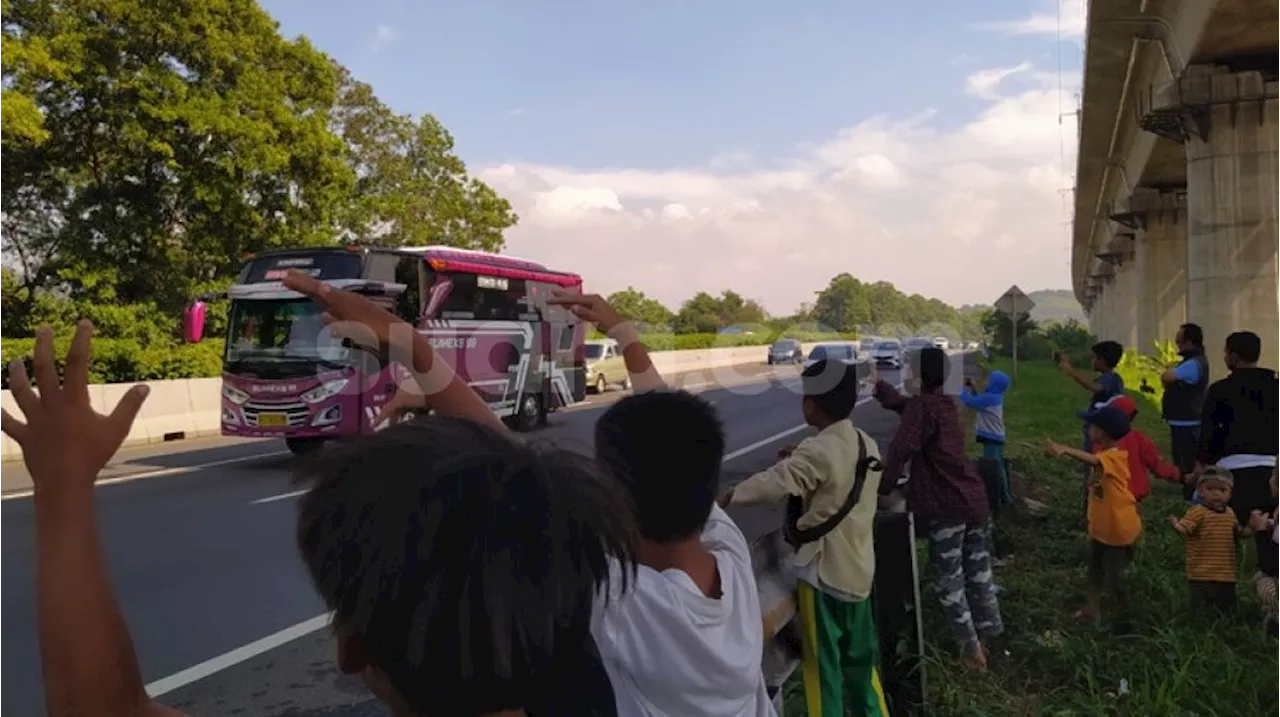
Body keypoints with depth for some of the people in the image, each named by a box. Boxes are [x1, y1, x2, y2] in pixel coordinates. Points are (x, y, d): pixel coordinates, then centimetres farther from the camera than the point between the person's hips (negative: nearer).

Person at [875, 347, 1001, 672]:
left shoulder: (922, 405, -15)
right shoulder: (946, 404, 12)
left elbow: (901, 448, -25)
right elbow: (900, 402, 25)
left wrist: (884, 487, -16)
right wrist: (875, 383, 31)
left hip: (946, 506, -8)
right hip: (975, 499, 8)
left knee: (949, 581, 6)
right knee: (979, 573, 18)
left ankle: (971, 647, 12)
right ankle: (986, 637, 29)